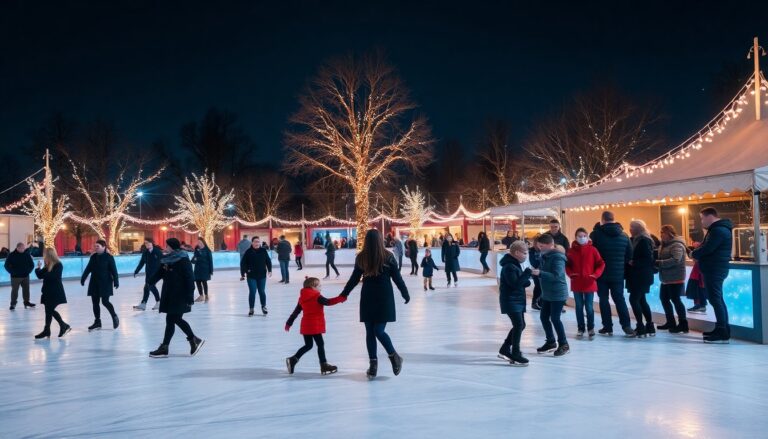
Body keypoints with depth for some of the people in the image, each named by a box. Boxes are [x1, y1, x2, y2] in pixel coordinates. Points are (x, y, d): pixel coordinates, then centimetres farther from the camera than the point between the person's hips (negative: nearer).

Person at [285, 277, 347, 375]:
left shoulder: (302, 298, 9)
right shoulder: (317, 297, -13)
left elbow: (296, 312, 11)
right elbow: (328, 302, -16)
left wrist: (289, 323, 16)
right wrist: (341, 298, -12)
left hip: (306, 325, 7)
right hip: (315, 326, -7)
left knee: (308, 345, 17)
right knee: (320, 344, 1)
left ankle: (293, 359, 8)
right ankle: (324, 365, 3)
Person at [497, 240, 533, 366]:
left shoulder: (515, 264, 14)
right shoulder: (509, 266, -19)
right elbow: (515, 284, -25)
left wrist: (526, 281, -1)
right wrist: (527, 273, -24)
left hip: (517, 300, 11)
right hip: (511, 301, -11)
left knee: (520, 325, 15)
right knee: (519, 325, -10)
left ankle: (504, 350, 23)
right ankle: (515, 356, -4)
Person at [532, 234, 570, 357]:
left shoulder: (557, 257, -20)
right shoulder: (546, 256, 7)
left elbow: (556, 275, -29)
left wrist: (540, 273, -37)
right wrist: (536, 272, -5)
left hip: (558, 294, -9)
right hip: (547, 293, 9)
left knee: (555, 318, -6)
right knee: (543, 317, 11)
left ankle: (564, 345, 8)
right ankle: (551, 342, 25)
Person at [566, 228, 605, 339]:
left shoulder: (592, 250, -4)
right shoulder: (571, 250, 0)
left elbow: (601, 264, -1)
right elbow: (566, 265, 7)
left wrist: (595, 274, -14)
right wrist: (570, 274, -9)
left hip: (589, 283, -2)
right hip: (576, 284, 2)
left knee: (589, 307, 1)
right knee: (579, 307, 9)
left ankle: (591, 328, 15)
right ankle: (581, 329, 19)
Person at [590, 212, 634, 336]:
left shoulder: (596, 234, -11)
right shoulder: (623, 235, 2)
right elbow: (630, 255, 6)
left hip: (602, 272, -3)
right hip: (618, 273, 3)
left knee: (604, 299, 5)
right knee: (619, 299, 10)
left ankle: (608, 327, 6)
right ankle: (626, 326, 1)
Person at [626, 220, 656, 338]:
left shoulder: (644, 241, -14)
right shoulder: (635, 240, 14)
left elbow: (649, 258, -20)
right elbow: (632, 255, 19)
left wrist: (634, 263, -20)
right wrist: (630, 262, 1)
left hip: (642, 276, -10)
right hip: (637, 276, 10)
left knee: (633, 299, -11)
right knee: (641, 300, 11)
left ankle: (641, 328, -7)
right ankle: (650, 327, 17)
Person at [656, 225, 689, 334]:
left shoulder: (677, 245, -15)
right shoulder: (664, 245, 16)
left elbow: (675, 260, -28)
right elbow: (661, 257, 18)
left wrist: (659, 263, -27)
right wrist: (656, 262, -3)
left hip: (675, 278, -10)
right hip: (666, 278, 10)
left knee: (675, 300, -7)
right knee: (664, 298, 14)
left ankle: (683, 324, -1)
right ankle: (671, 322, 25)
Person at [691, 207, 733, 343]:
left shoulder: (718, 230, -18)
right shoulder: (717, 229, 18)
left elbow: (707, 249, -23)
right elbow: (708, 247, 19)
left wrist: (694, 254, -4)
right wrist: (697, 254, 1)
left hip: (714, 270, -11)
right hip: (714, 269, 11)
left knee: (715, 300, -11)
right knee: (717, 300, 14)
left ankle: (723, 334, -12)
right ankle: (721, 329, 20)